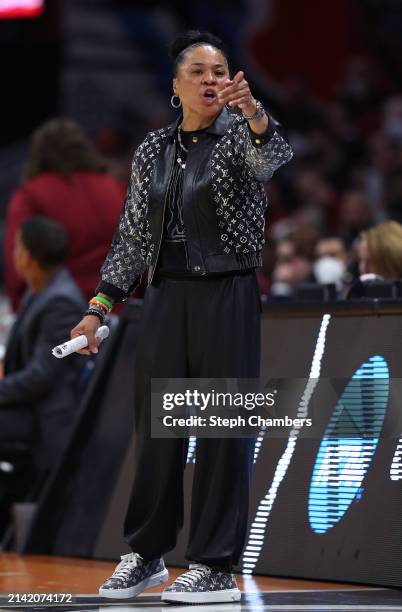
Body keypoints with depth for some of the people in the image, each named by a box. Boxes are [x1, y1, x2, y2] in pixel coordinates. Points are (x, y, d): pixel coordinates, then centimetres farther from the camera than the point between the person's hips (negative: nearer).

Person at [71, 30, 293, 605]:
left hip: (229, 297, -4)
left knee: (223, 428, -3)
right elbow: (131, 236, 12)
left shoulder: (240, 136, -3)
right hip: (167, 297, 4)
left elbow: (274, 156, -28)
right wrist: (98, 307, 5)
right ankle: (146, 553, 22)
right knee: (155, 425, 8)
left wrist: (254, 111, -49)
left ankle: (216, 567, 3)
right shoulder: (152, 150, 9)